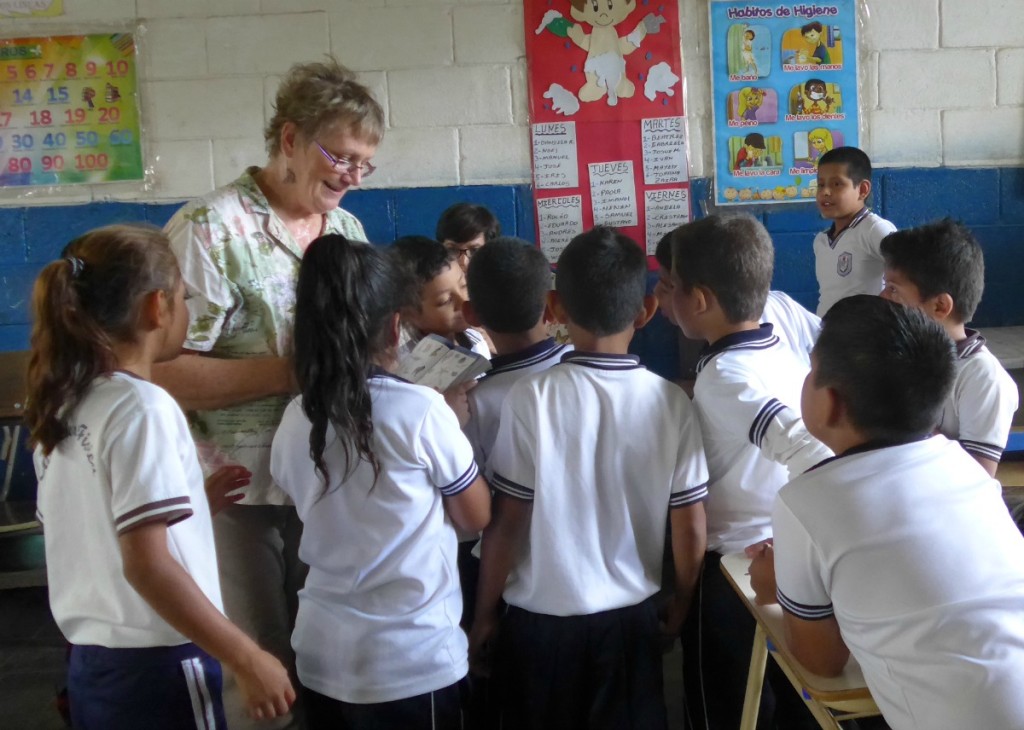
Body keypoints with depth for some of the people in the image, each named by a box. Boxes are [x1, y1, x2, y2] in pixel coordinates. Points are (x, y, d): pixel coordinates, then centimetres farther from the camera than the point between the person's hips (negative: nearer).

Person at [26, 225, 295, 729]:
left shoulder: (63, 406, 6)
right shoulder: (142, 407, -18)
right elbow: (146, 564, -24)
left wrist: (191, 500, 15)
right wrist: (248, 660, -20)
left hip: (91, 663, 8)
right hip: (153, 667, -8)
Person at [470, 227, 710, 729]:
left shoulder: (531, 398, -16)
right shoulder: (671, 402, -10)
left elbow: (507, 523, -12)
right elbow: (690, 529, -4)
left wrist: (484, 615, 3)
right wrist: (680, 607, 13)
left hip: (540, 618, -1)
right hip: (632, 615, 2)